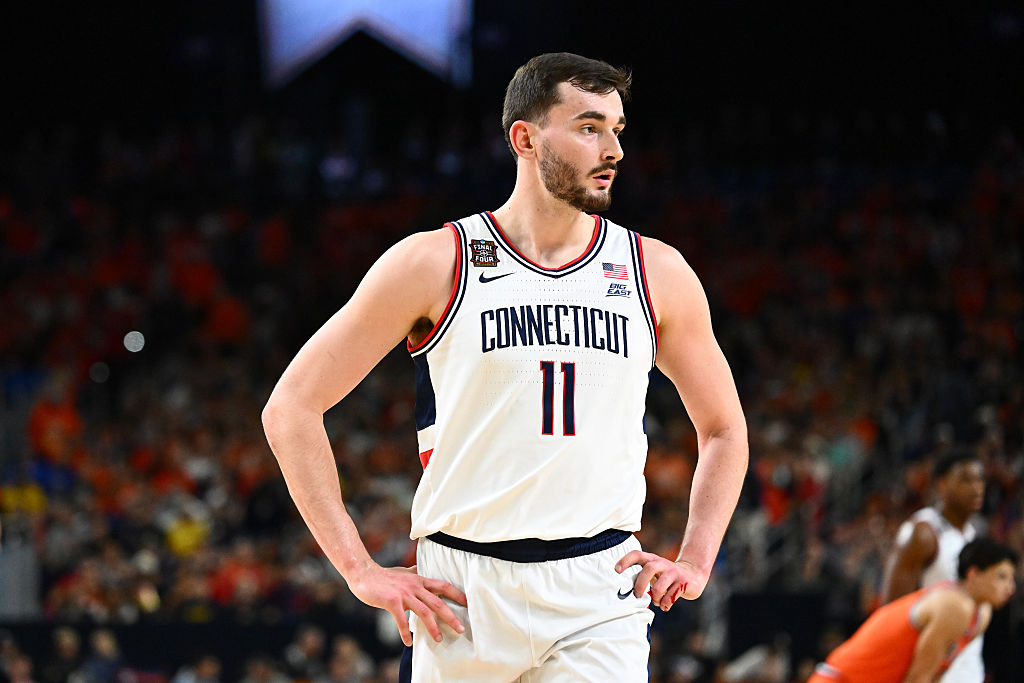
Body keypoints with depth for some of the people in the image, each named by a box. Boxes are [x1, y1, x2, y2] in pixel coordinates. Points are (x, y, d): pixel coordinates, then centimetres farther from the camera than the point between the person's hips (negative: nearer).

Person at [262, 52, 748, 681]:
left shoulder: (656, 273, 9)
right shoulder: (432, 263, 0)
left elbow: (725, 429, 23)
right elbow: (291, 409, 2)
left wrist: (695, 563, 8)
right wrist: (361, 570, -4)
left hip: (601, 594, 1)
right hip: (460, 593, -1)